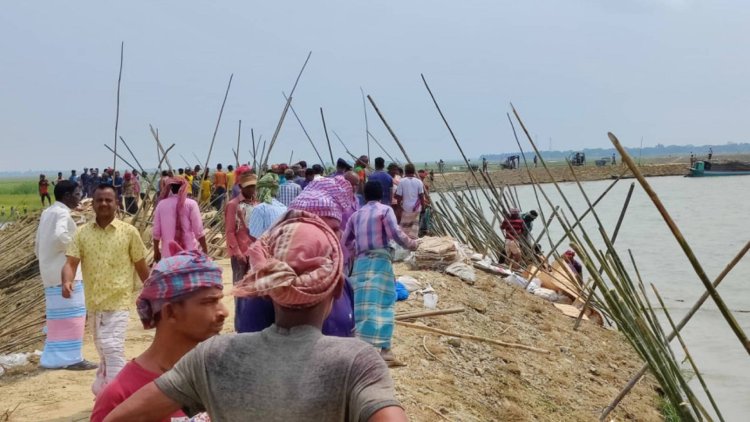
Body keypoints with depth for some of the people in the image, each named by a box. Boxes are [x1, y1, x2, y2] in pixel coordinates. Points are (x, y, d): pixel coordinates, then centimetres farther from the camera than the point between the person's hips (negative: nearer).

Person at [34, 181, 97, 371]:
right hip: (65, 273, -9)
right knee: (71, 314, -5)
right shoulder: (61, 213, -13)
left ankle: (56, 356, 18)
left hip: (51, 273, 9)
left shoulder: (47, 213, 16)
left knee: (59, 316, 14)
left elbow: (39, 244, 20)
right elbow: (60, 236, -30)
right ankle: (70, 358, -3)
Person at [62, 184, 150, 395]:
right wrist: (67, 282, -26)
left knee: (113, 350, -14)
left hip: (117, 301, -4)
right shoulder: (82, 232, 3)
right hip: (93, 302, 4)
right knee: (104, 351, 18)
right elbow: (71, 262, -5)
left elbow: (141, 266, 5)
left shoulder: (129, 232, -2)